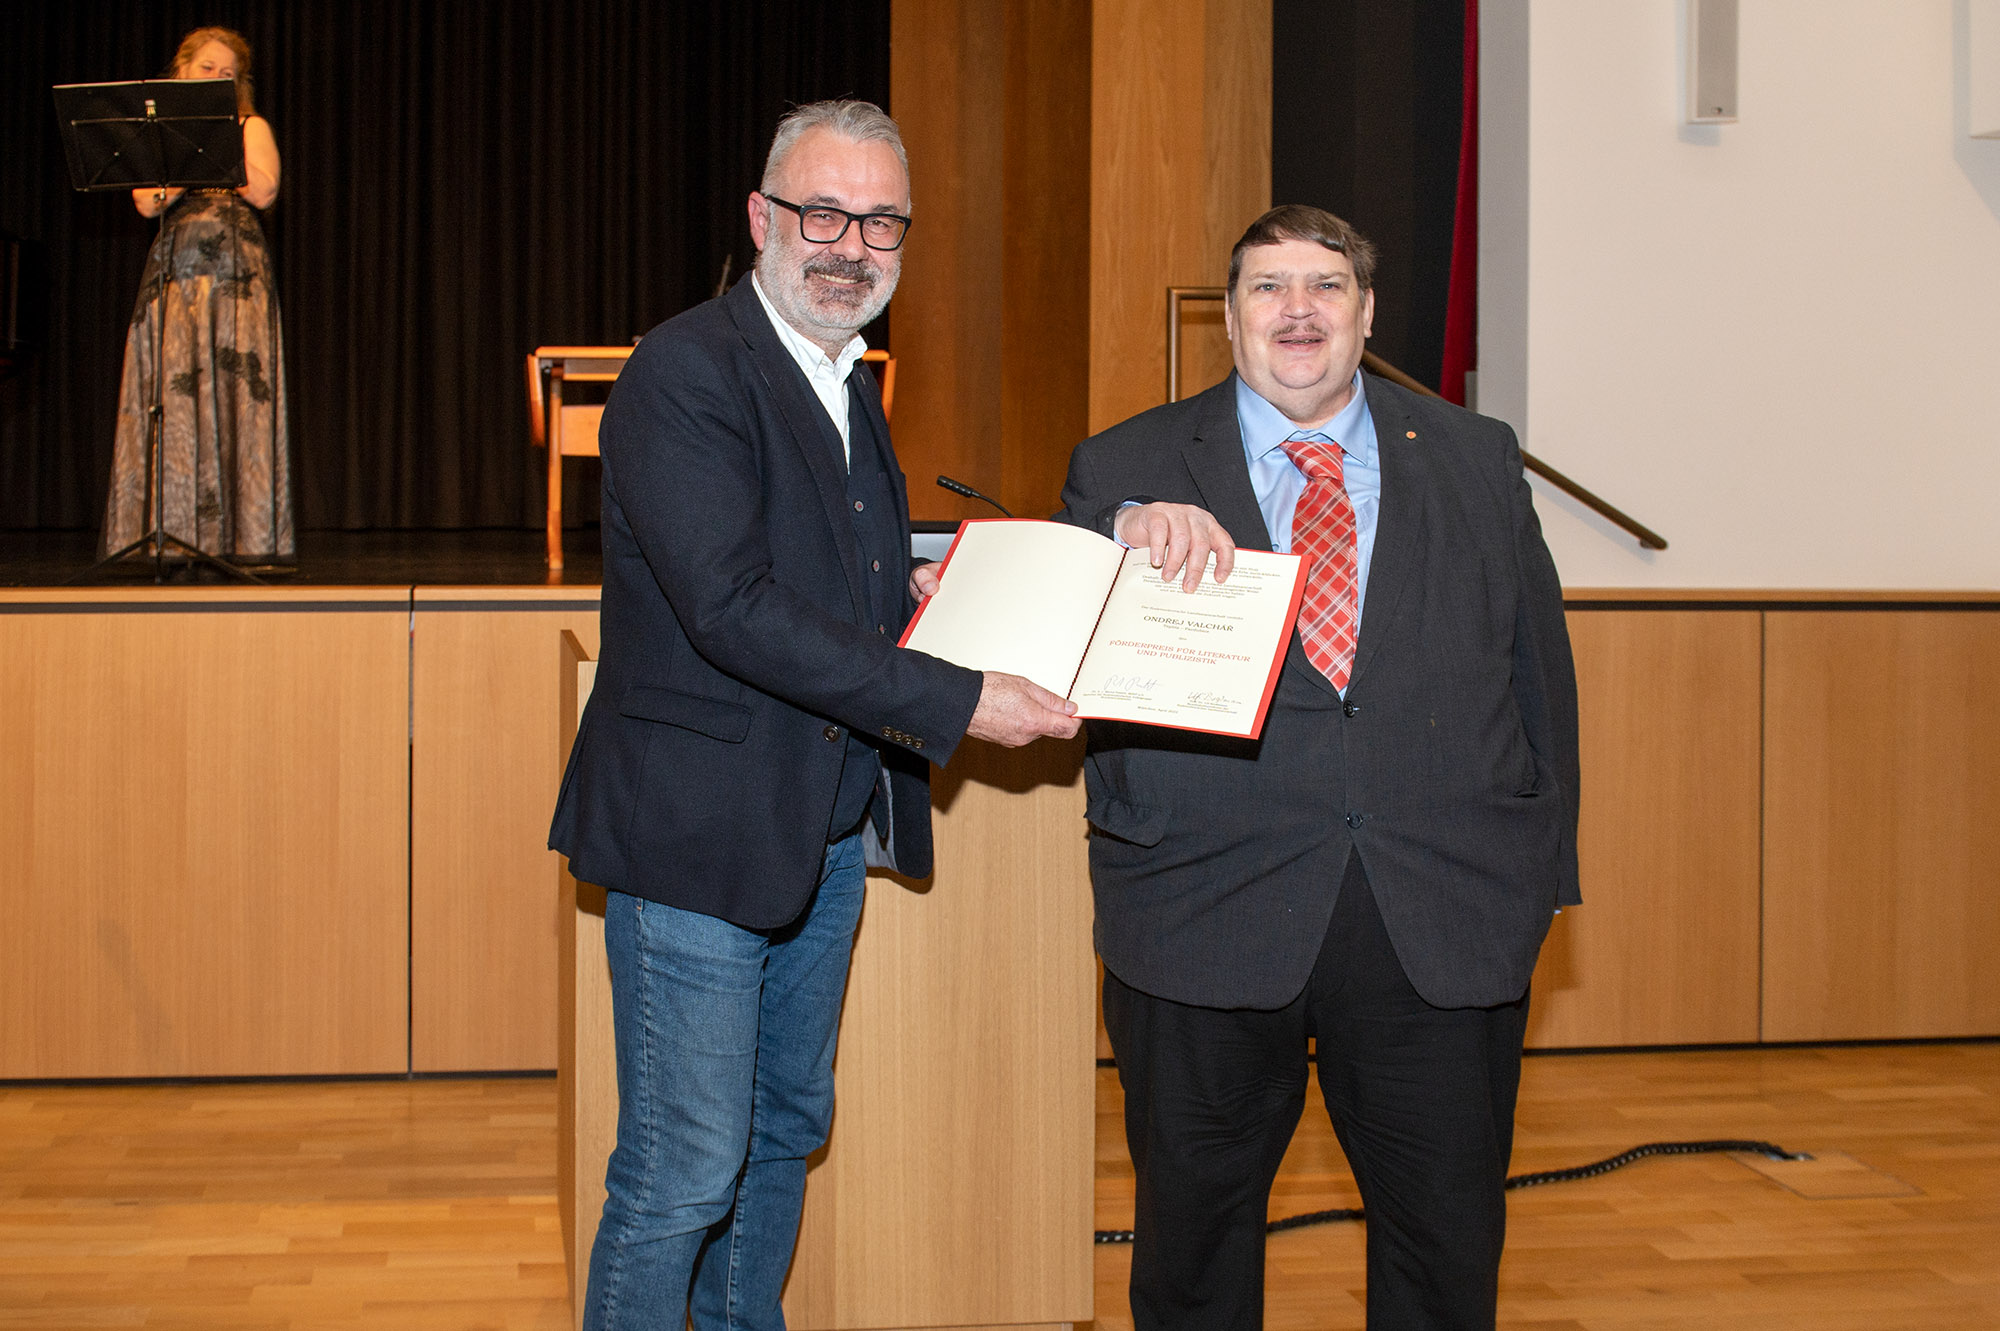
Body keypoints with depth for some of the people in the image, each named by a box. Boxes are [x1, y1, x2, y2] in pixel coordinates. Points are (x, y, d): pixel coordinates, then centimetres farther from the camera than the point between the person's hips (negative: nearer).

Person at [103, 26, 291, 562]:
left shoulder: (251, 128, 11)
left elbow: (263, 192, -6)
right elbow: (147, 203, 2)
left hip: (236, 273, -2)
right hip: (174, 270, 2)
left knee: (236, 392, -8)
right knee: (175, 396, -5)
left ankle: (244, 533, -8)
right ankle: (174, 532, -3)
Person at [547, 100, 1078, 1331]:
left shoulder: (851, 387, 14)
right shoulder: (685, 373, -16)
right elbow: (733, 607, -25)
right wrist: (955, 704, -25)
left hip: (828, 829, 9)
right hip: (700, 830, -9)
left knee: (784, 1133, 19)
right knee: (681, 1177, -3)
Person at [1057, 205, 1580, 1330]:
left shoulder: (1477, 459, 12)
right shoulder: (1127, 469, 6)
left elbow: (1541, 670, 13)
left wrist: (1545, 868, 8)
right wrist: (1127, 536, -23)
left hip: (1447, 925, 1)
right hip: (1204, 920, -1)